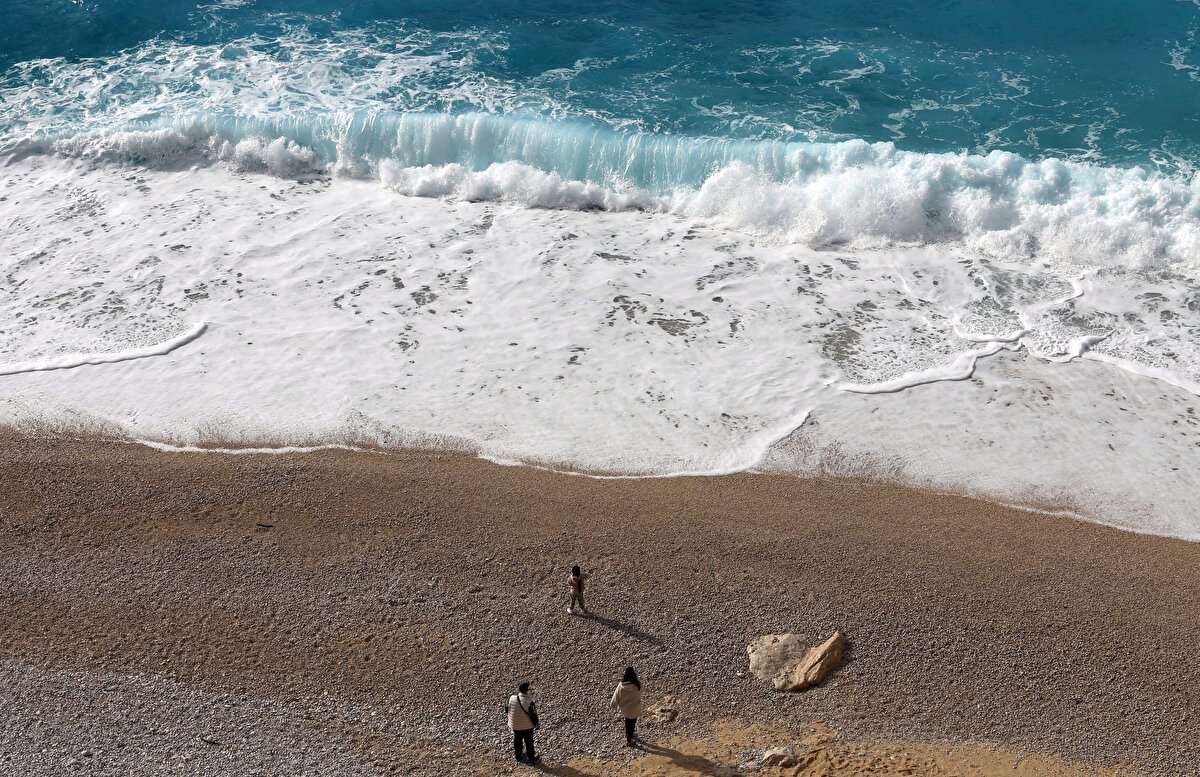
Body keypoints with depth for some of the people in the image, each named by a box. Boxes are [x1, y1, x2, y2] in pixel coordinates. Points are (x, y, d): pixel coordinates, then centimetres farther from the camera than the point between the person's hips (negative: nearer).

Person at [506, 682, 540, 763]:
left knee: (517, 739, 26)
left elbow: (507, 708, 0)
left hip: (515, 725, 4)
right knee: (529, 742, 15)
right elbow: (533, 714, -21)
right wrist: (536, 723, -2)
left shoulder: (512, 698, -18)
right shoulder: (529, 703, -31)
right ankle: (532, 758, 31)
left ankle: (517, 755, 45)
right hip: (527, 726, -4)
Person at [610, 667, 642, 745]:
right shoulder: (638, 684, -26)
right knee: (632, 723, 19)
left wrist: (613, 705, 12)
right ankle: (628, 740, 35)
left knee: (627, 720, 29)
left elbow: (616, 696, -7)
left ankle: (628, 734, 53)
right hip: (634, 709, -2)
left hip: (624, 708, 2)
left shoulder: (621, 685, -22)